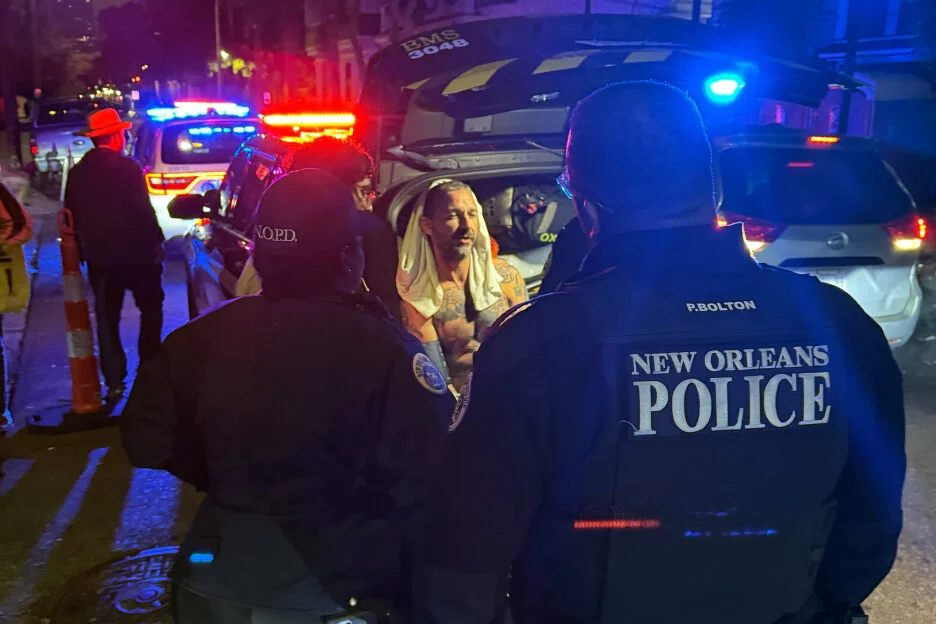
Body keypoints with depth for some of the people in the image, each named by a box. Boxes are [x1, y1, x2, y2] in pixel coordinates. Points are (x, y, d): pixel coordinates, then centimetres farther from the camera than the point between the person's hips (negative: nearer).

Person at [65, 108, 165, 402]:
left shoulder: (77, 174, 4)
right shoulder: (128, 168, -11)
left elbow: (72, 218, 9)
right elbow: (144, 211, -15)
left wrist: (83, 250, 18)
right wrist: (157, 242, -4)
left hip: (99, 257, 4)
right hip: (135, 253, -4)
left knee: (107, 318, 10)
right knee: (151, 309, 12)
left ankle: (114, 382, 11)